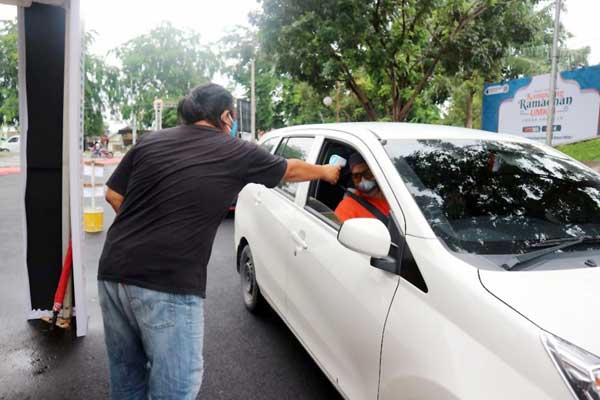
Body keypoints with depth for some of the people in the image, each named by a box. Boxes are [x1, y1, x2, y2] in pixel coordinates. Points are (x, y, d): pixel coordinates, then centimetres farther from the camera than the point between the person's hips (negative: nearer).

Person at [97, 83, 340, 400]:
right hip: (168, 284, -6)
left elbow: (113, 196, 14)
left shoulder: (149, 141, 11)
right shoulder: (237, 152, 2)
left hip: (113, 272, 6)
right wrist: (326, 172, 35)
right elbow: (290, 170, 17)